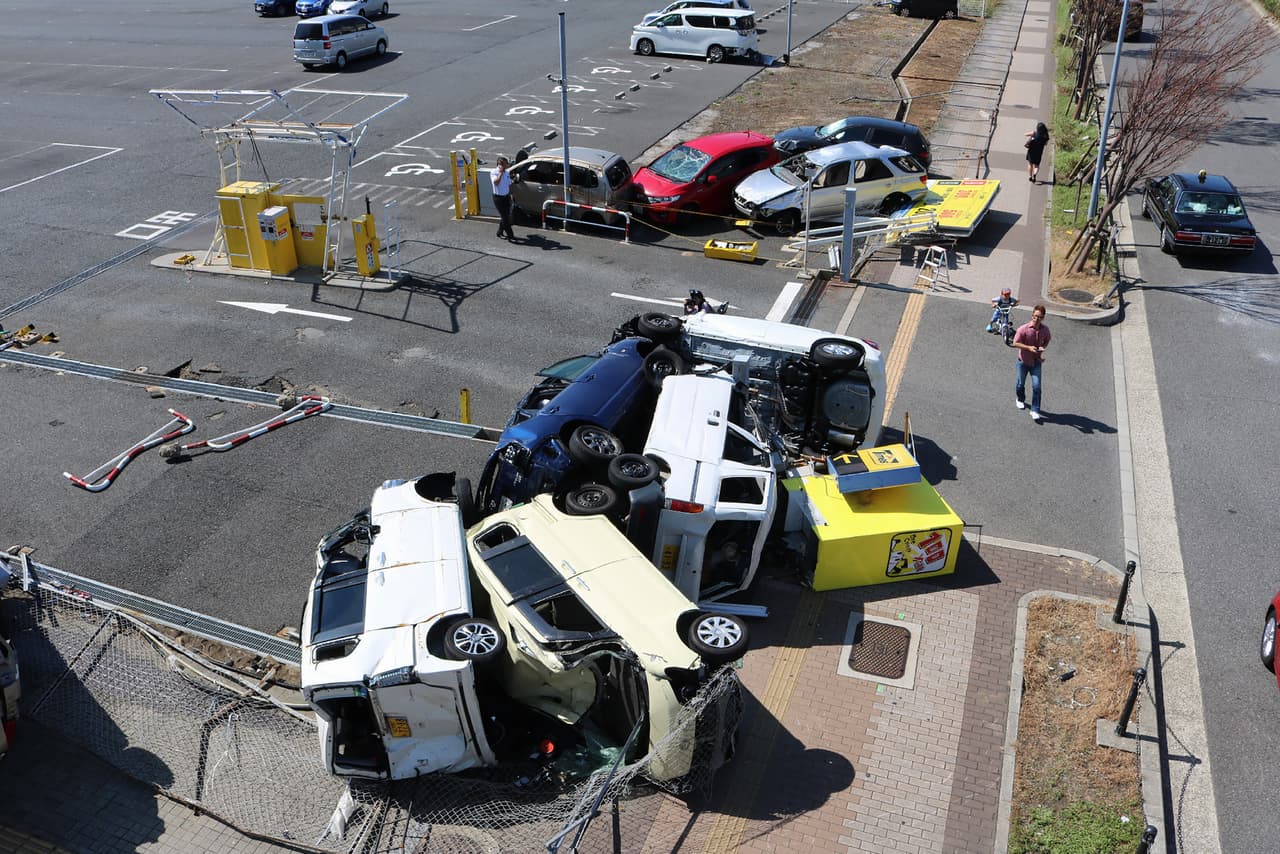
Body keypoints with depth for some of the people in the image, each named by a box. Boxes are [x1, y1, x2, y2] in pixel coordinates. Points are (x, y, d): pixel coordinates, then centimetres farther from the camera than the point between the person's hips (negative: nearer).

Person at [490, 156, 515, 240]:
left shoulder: (507, 173, 6)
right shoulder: (493, 172, -13)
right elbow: (496, 182, -30)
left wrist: (510, 195, 14)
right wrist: (500, 172, -27)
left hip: (506, 196, 7)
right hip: (498, 197, -7)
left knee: (505, 216, 13)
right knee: (504, 216, -6)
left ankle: (500, 232, 29)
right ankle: (510, 235, -4)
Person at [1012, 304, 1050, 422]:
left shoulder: (1045, 330, -7)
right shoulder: (1023, 329, -18)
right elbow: (1015, 343, -13)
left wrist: (1042, 347, -10)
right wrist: (1029, 347, -25)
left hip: (1036, 361, 1)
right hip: (1023, 360, -1)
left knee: (1036, 386, -7)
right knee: (1021, 383, 17)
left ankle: (1035, 411, 0)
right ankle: (1020, 399, 48)